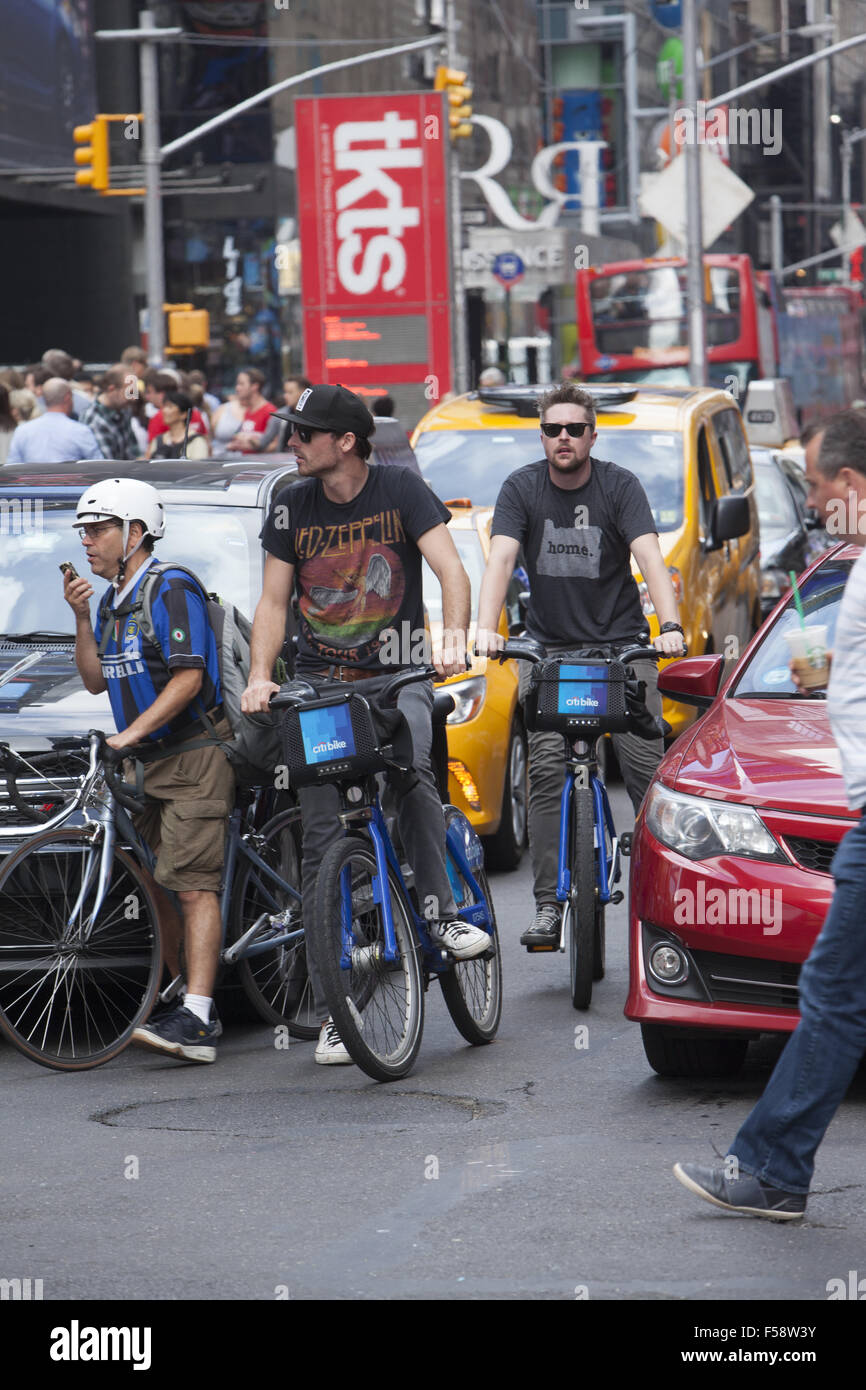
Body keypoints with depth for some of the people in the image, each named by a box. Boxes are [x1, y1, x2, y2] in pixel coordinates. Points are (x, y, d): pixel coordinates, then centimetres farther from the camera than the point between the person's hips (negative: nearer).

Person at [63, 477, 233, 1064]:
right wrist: (82, 619, 3)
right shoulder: (113, 600, 17)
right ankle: (191, 1006, 17)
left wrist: (133, 731, -25)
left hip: (195, 757, -9)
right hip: (147, 763, 9)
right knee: (158, 889, 8)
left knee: (193, 885, -16)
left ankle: (195, 1023, -24)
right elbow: (97, 681, 16)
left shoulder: (172, 590, -11)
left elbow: (188, 677, -19)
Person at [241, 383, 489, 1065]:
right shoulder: (292, 507, 5)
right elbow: (273, 601, 7)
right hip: (321, 683, 3)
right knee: (323, 841, -3)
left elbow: (449, 566, -13)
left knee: (410, 766, -36)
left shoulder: (400, 489, -4)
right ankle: (334, 1013, 0)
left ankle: (443, 912, -17)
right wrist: (260, 676, -10)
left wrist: (455, 635, -32)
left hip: (397, 676, -3)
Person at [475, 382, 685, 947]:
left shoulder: (619, 486, -5)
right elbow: (501, 559, -13)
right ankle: (548, 904, -9)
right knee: (547, 768, -11)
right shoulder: (522, 488, -2)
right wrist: (486, 627, -31)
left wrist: (670, 625, -33)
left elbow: (649, 556, -17)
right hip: (548, 645, 1)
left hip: (622, 642, -1)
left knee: (646, 764, -11)